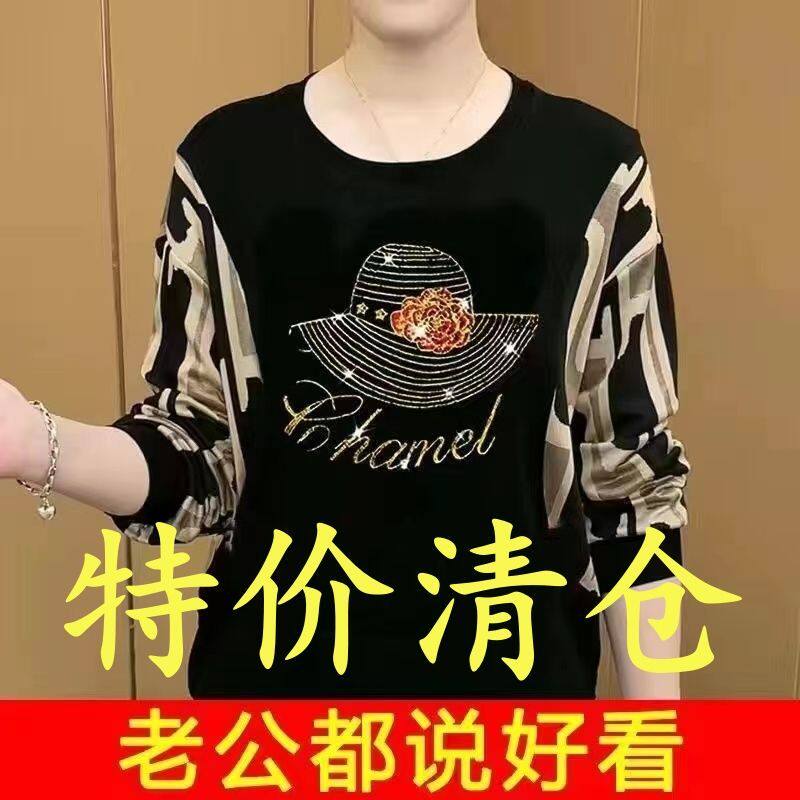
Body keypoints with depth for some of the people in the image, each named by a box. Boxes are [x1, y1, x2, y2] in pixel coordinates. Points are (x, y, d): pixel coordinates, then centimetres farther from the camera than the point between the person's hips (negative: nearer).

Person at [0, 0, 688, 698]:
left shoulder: (592, 167, -7)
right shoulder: (226, 160, -6)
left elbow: (634, 467, -2)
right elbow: (202, 449, -3)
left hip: (515, 670, 0)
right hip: (283, 669, 1)